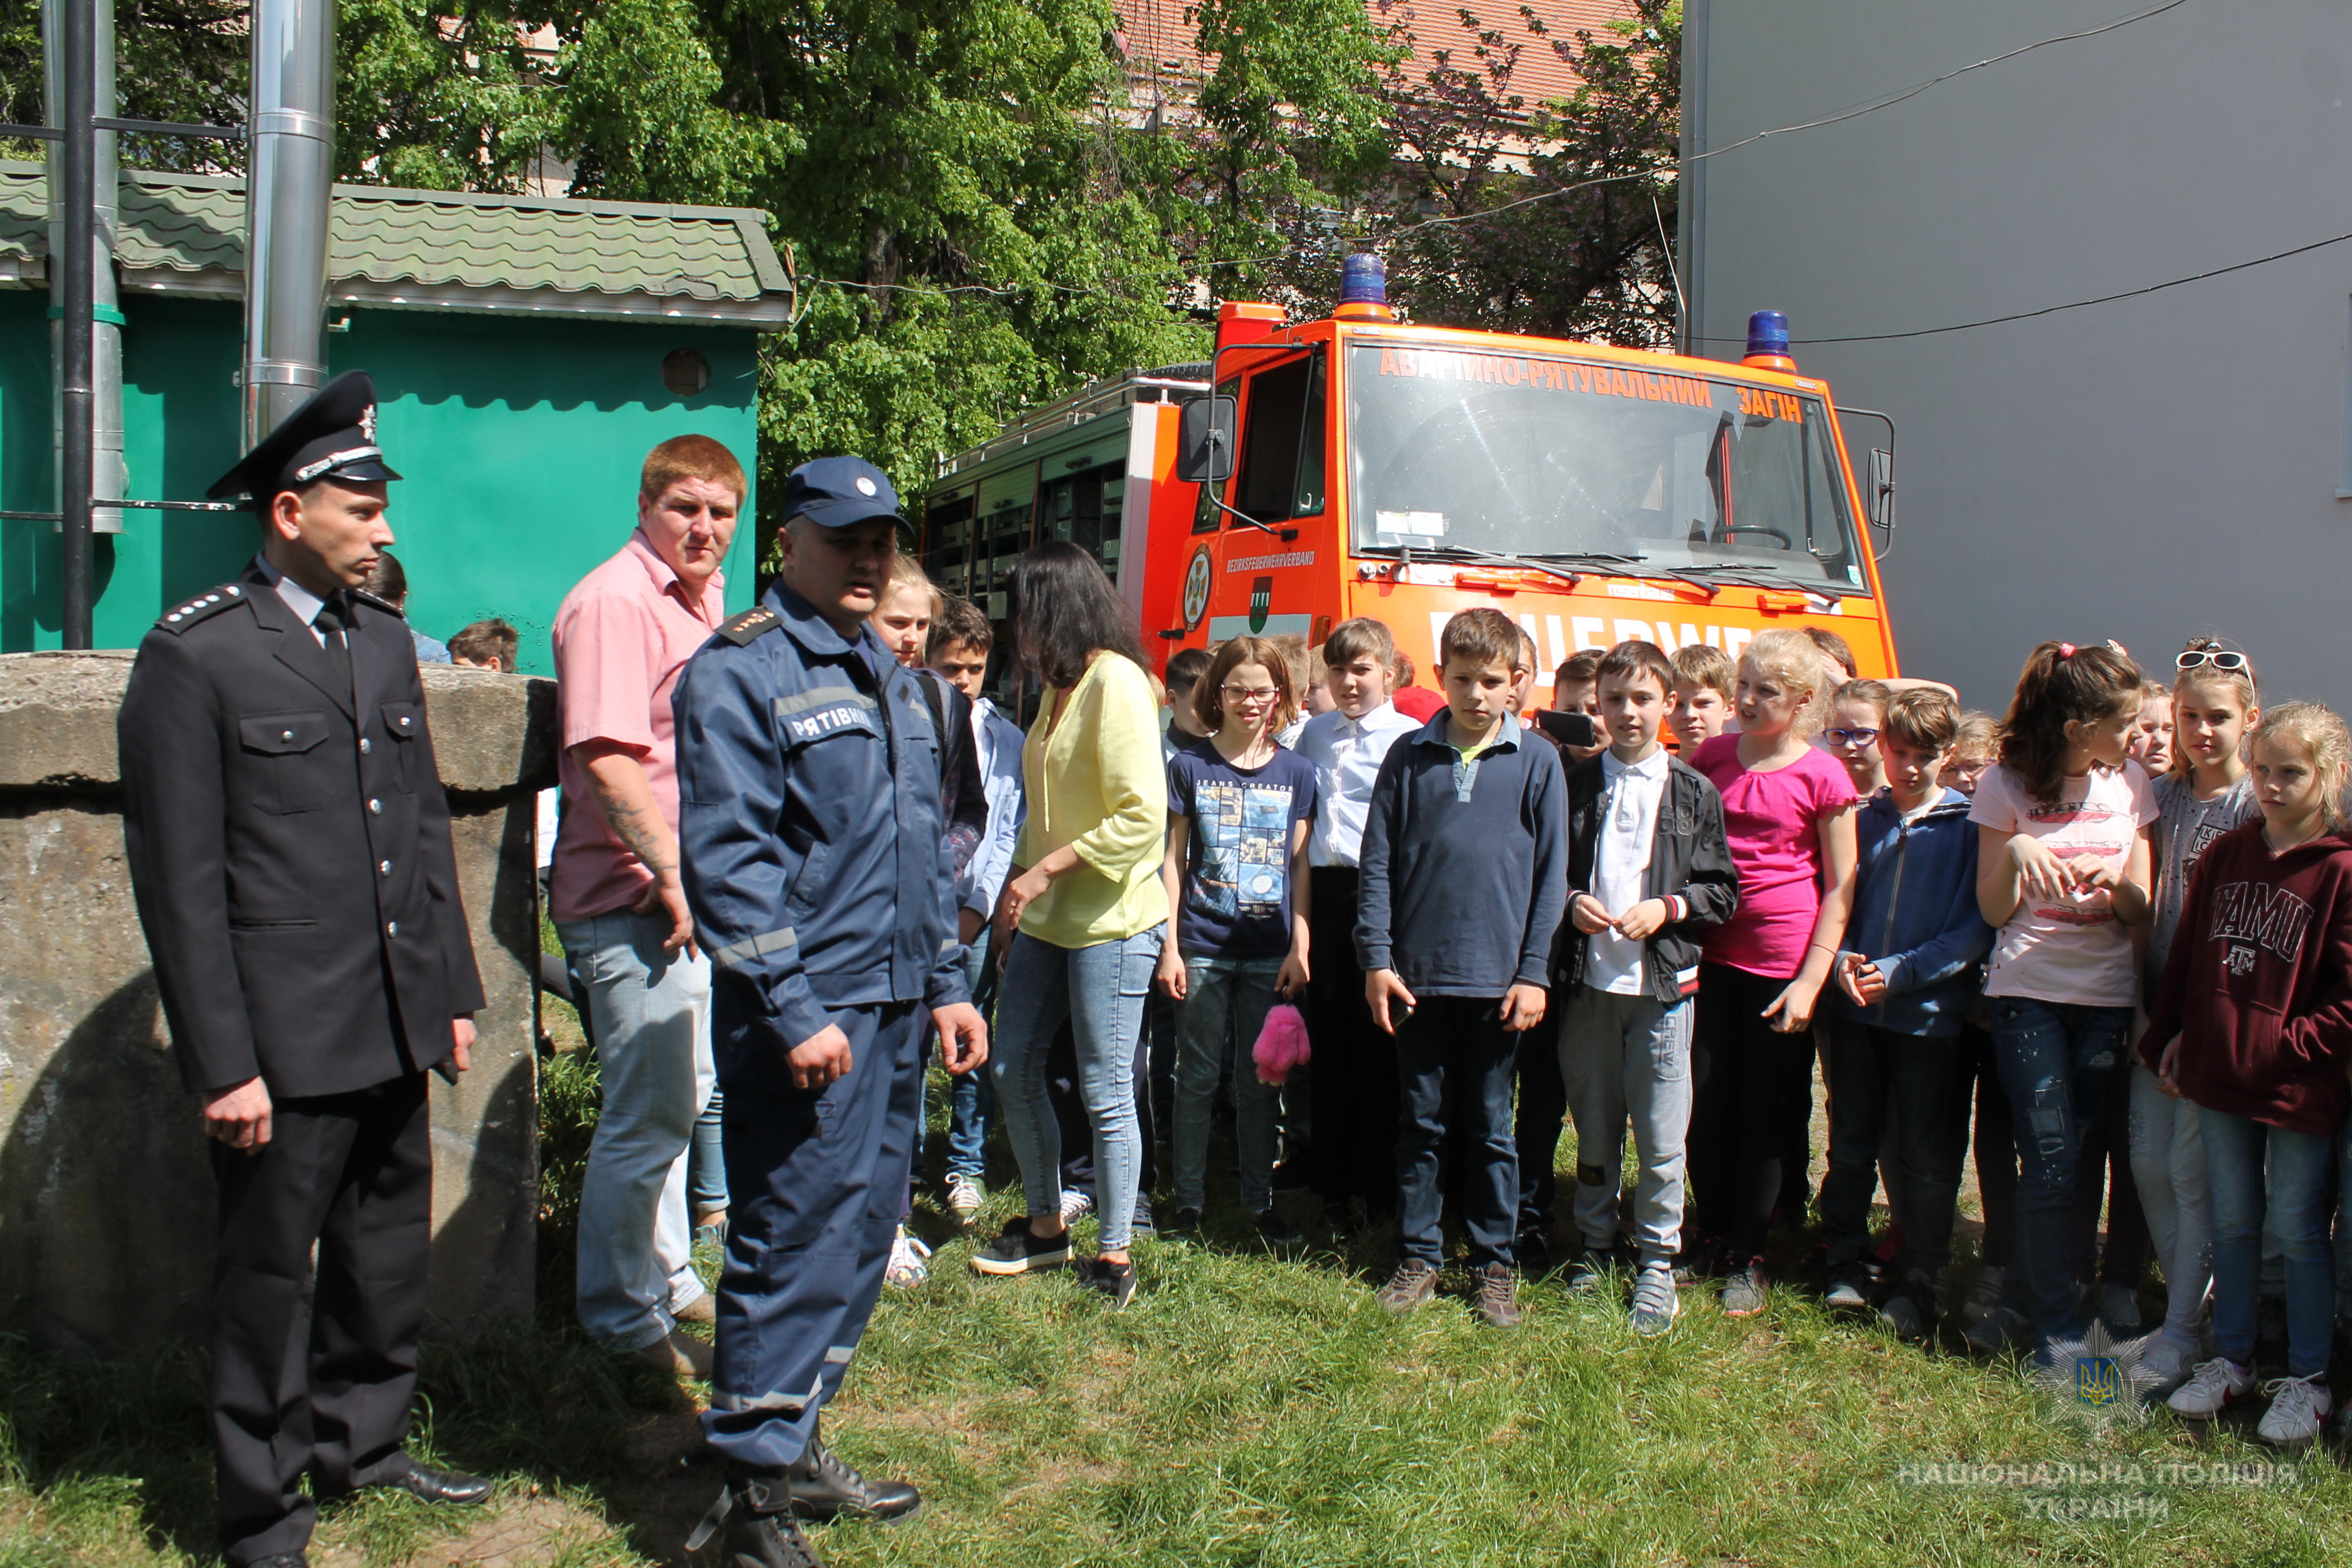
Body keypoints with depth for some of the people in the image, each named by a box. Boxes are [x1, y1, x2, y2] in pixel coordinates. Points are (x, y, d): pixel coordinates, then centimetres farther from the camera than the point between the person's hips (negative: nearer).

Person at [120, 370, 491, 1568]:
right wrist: (223, 1063, -13)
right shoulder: (192, 656, -9)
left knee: (388, 1253, 17)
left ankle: (361, 1446, 37)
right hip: (282, 1042, -6)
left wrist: (454, 991, 13)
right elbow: (180, 880, -11)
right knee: (270, 1278, 7)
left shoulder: (385, 640, 11)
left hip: (396, 1028, 6)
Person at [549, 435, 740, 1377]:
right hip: (632, 900, -10)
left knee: (680, 1097, 21)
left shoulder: (703, 599, 15)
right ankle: (622, 1316, 12)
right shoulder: (614, 603, -16)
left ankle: (668, 1279, 37)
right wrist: (672, 876, -21)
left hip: (688, 893, 10)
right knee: (647, 1114, -3)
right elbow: (606, 758, -23)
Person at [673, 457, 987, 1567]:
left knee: (860, 1237, 15)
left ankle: (796, 1448, 30)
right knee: (795, 1245, -4)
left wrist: (946, 984, 16)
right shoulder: (739, 673, -9)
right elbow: (726, 858, -16)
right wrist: (793, 1012, -19)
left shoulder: (891, 679, 17)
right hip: (804, 1015, -8)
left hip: (894, 1013, 9)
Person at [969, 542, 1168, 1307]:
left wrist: (1046, 870, -18)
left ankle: (1114, 1255, 13)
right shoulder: (1059, 688, 13)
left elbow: (1142, 818, -21)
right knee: (1013, 1070, 13)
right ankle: (1045, 1225, 29)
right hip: (1045, 920, 9)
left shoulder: (1116, 683, -14)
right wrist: (1016, 888, 9)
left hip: (1111, 921, -9)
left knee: (1106, 1092, 0)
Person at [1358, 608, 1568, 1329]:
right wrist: (1377, 958, -3)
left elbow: (1552, 873, 1)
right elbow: (1377, 862, 4)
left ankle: (1494, 1264, 21)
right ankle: (1417, 1256, 21)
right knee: (1421, 1123, 10)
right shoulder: (1409, 756, 4)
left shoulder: (1538, 762, 1)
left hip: (1497, 978, -1)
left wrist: (1534, 972, -5)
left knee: (1490, 1128, 8)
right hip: (1417, 973, 1)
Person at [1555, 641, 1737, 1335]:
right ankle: (1596, 1247, 27)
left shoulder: (1695, 793, 3)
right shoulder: (1575, 786, 5)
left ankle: (1657, 1260, 17)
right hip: (1586, 981, 1)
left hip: (1663, 981, -1)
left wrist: (1668, 908, -12)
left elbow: (1723, 890, 4)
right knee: (1594, 1129, 12)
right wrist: (1572, 903, -7)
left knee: (1662, 1138, 1)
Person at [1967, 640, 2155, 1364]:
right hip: (2029, 995, -3)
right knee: (2050, 1167, -6)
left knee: (2070, 1160, 6)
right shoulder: (2007, 786, -4)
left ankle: (2022, 1299, 24)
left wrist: (2114, 880, -15)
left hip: (2107, 996, 3)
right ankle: (2054, 1330, 6)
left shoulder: (2129, 784, 5)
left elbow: (2142, 915, 7)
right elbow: (1994, 911, -2)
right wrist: (2014, 852, -22)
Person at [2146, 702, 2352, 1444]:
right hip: (2218, 1075, 5)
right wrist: (2170, 1034, 9)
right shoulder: (2225, 854, 7)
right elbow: (2188, 952, 12)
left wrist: (2287, 1046, -16)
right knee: (2231, 1222, 16)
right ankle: (2230, 1360, 29)